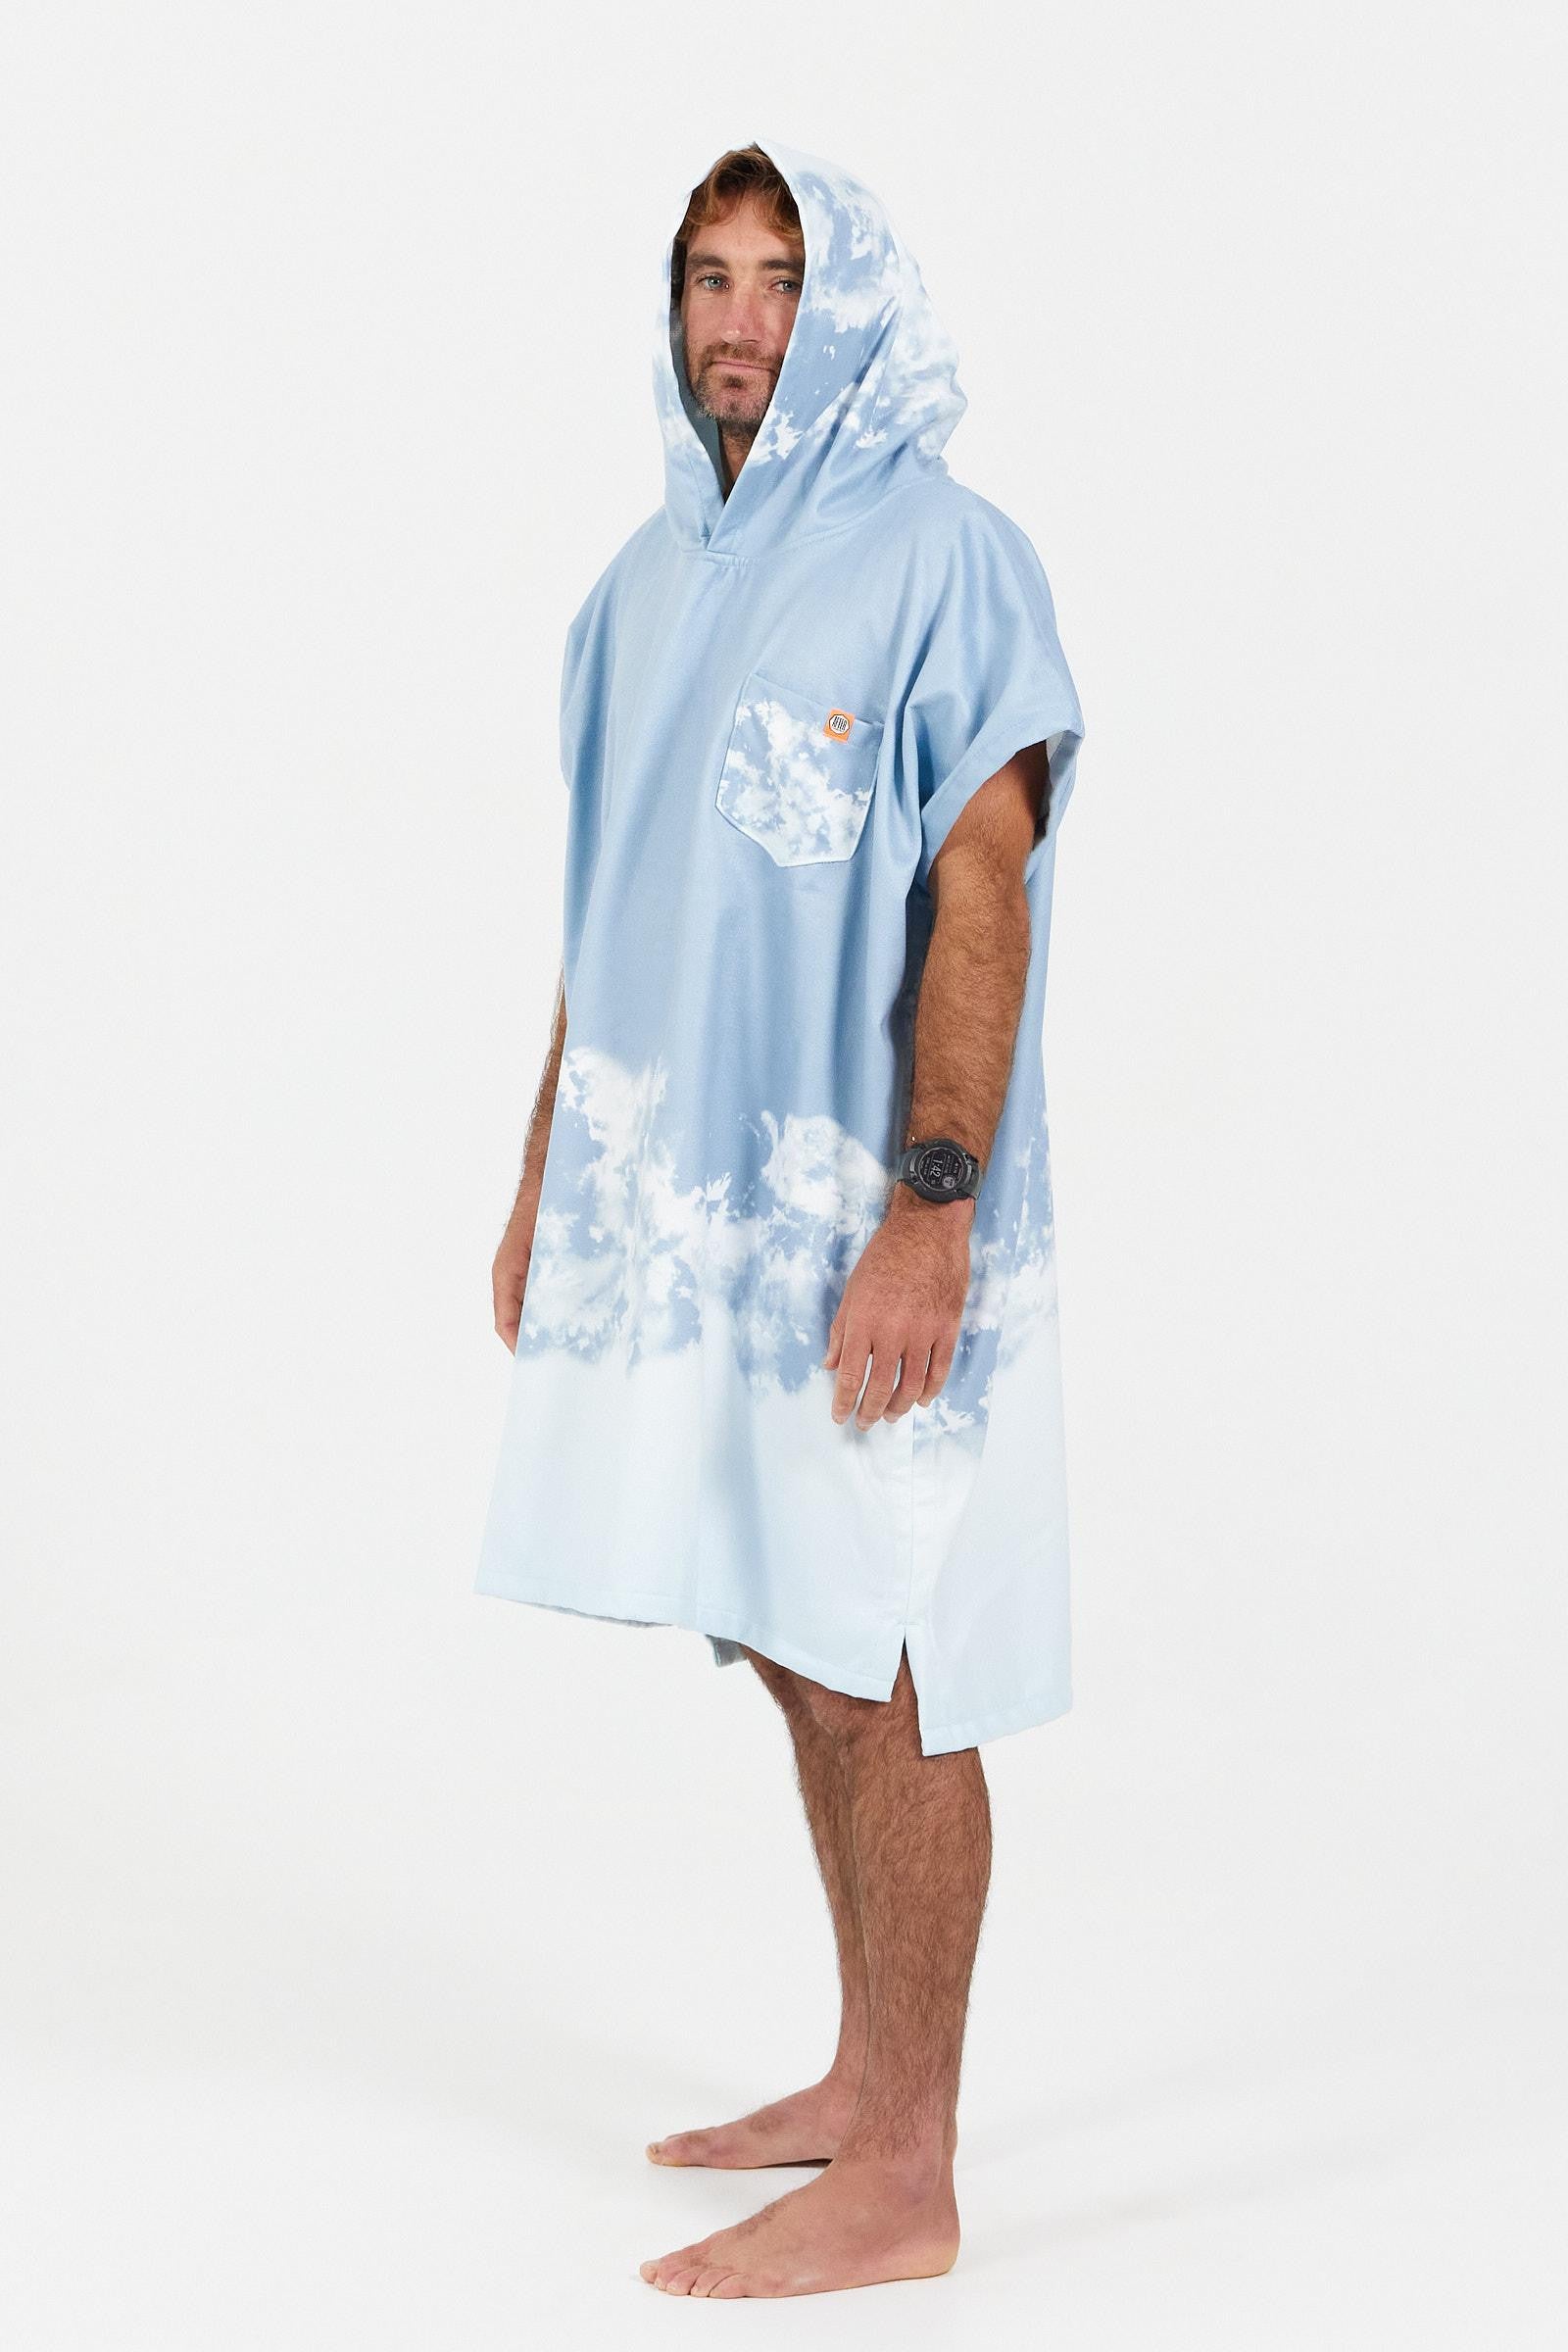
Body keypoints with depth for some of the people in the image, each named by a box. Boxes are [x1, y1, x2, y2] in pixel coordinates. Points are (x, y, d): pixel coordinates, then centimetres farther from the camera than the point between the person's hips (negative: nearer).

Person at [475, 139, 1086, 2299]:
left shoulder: (946, 559, -8)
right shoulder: (650, 579, 14)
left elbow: (982, 895, -14)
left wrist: (930, 1213, -21)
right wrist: (545, 1185, 16)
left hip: (860, 1220, -7)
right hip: (678, 1207, 7)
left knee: (879, 1674, -2)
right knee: (798, 1653, 14)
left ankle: (902, 2180, 8)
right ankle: (870, 2077, 29)